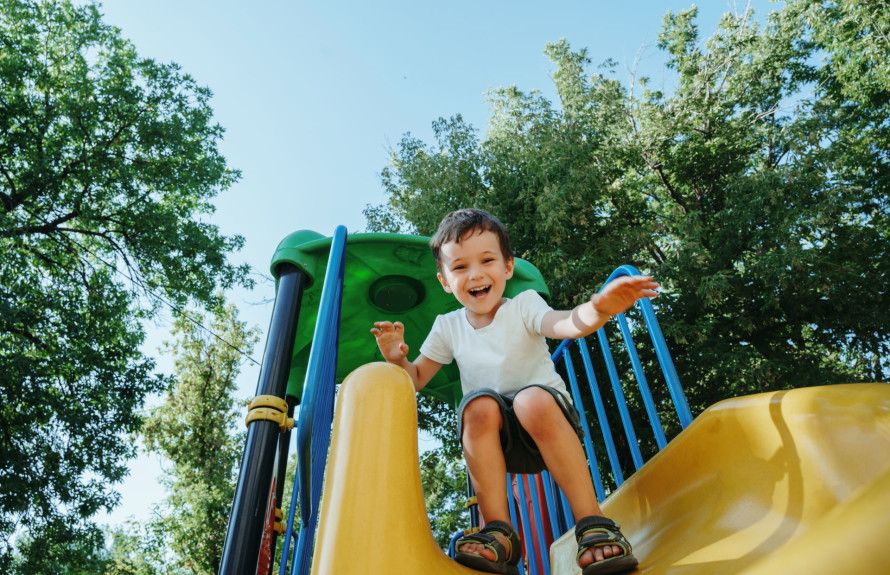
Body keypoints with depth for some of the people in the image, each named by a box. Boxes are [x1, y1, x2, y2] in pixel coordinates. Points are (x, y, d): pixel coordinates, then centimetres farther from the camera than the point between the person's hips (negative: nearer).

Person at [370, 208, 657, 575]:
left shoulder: (523, 305, -7)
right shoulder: (447, 328, 4)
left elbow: (564, 324, -28)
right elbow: (416, 378, 10)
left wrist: (599, 309, -52)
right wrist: (397, 359, -14)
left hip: (548, 421, -2)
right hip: (496, 440, 2)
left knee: (533, 399, -36)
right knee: (480, 404, -31)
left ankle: (592, 524, -27)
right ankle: (498, 531, -24)